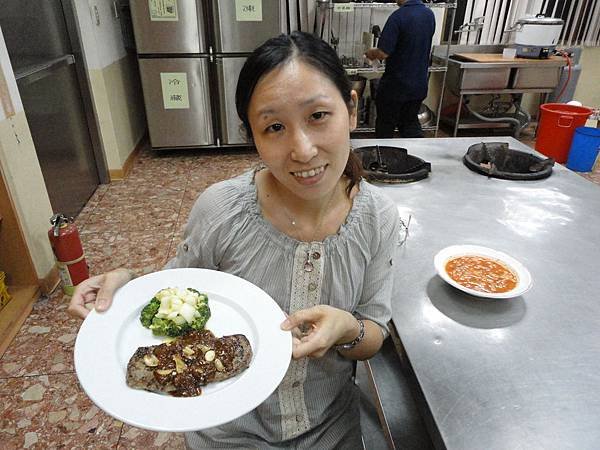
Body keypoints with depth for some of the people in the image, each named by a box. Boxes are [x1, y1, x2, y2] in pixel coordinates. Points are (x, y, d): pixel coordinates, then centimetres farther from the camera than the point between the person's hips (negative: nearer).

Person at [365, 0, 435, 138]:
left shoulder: (398, 16, -20)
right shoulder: (429, 15, 3)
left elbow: (383, 53, -23)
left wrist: (372, 53, 0)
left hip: (396, 86, -6)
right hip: (419, 85, 6)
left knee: (385, 127, 11)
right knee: (411, 122, 19)